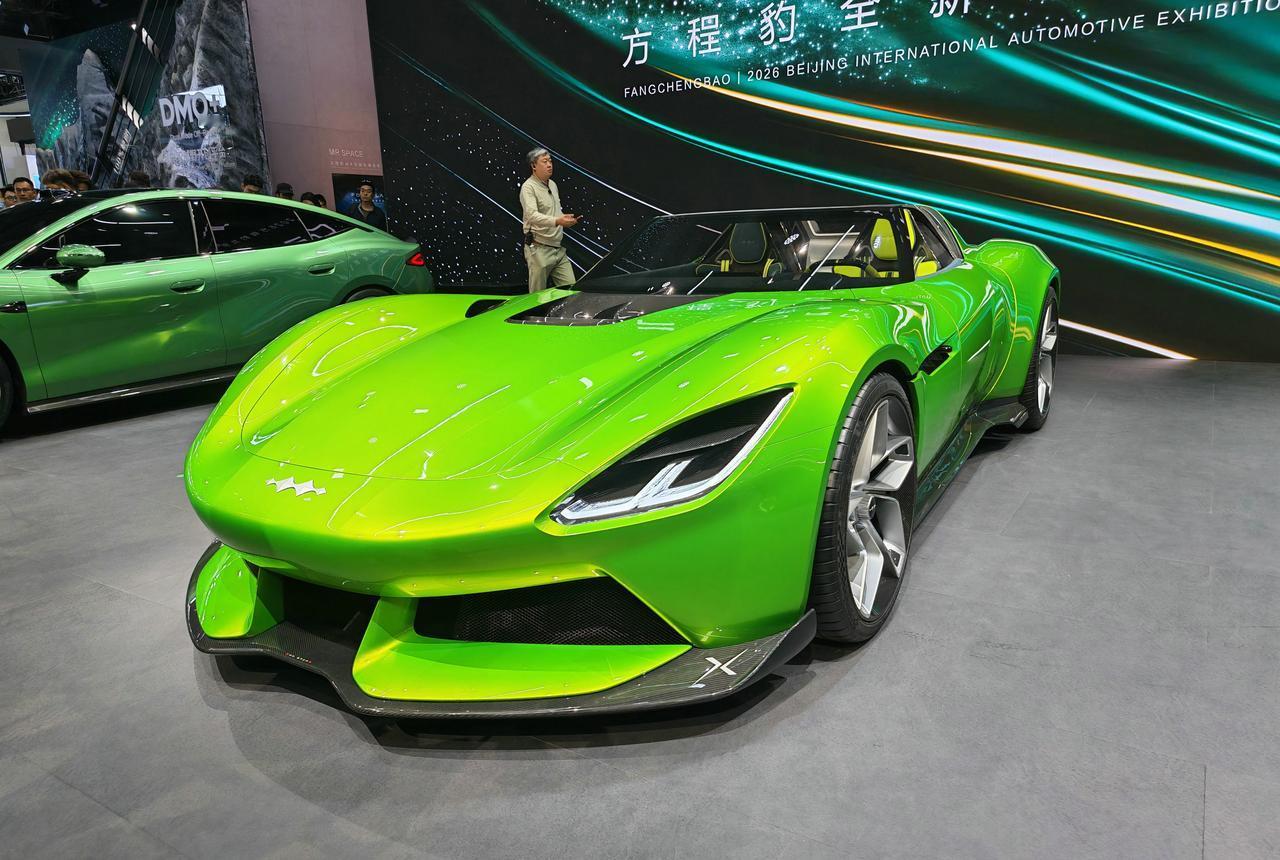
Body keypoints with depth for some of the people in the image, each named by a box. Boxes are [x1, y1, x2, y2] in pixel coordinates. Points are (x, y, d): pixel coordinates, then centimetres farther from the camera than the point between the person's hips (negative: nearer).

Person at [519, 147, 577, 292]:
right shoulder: (528, 187, -10)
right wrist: (556, 221, -40)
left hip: (559, 249, 8)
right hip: (539, 250, -8)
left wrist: (566, 219, 10)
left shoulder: (553, 185, 18)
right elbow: (532, 215, -27)